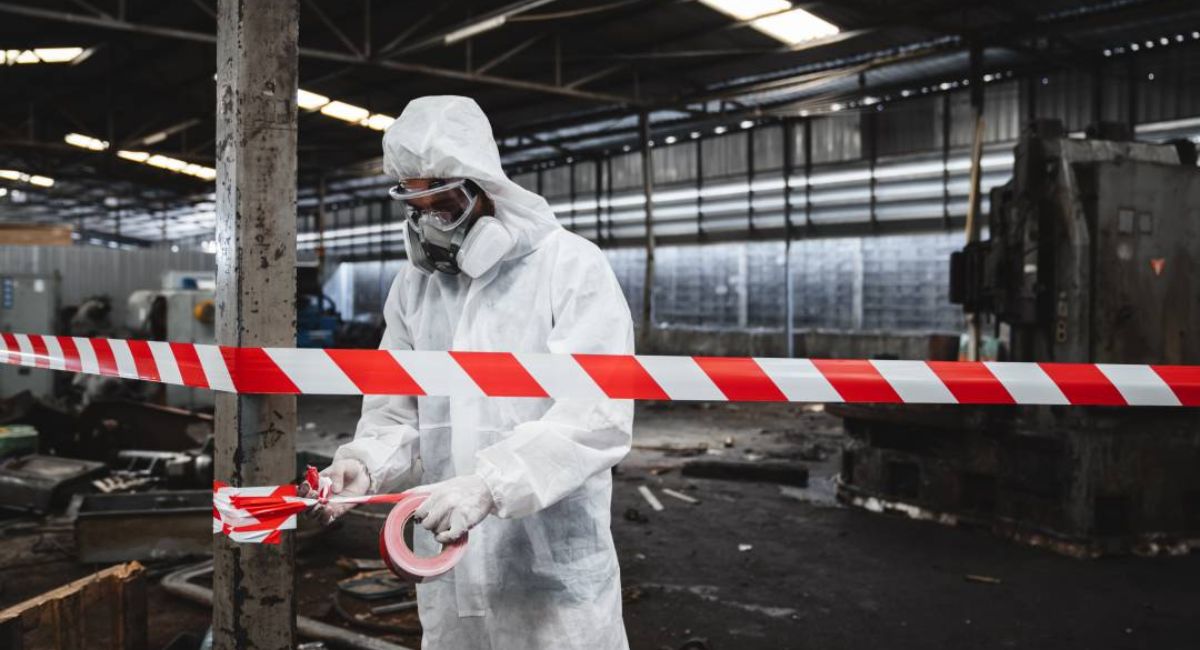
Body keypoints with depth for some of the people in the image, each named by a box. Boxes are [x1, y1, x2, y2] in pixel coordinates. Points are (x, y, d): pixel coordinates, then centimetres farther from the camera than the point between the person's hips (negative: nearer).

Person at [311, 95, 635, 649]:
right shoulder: (412, 285, 8)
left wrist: (488, 484, -29)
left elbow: (598, 415, -19)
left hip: (553, 572, -5)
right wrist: (364, 463, -12)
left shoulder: (572, 268, -10)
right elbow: (396, 414, 10)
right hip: (449, 571, 5)